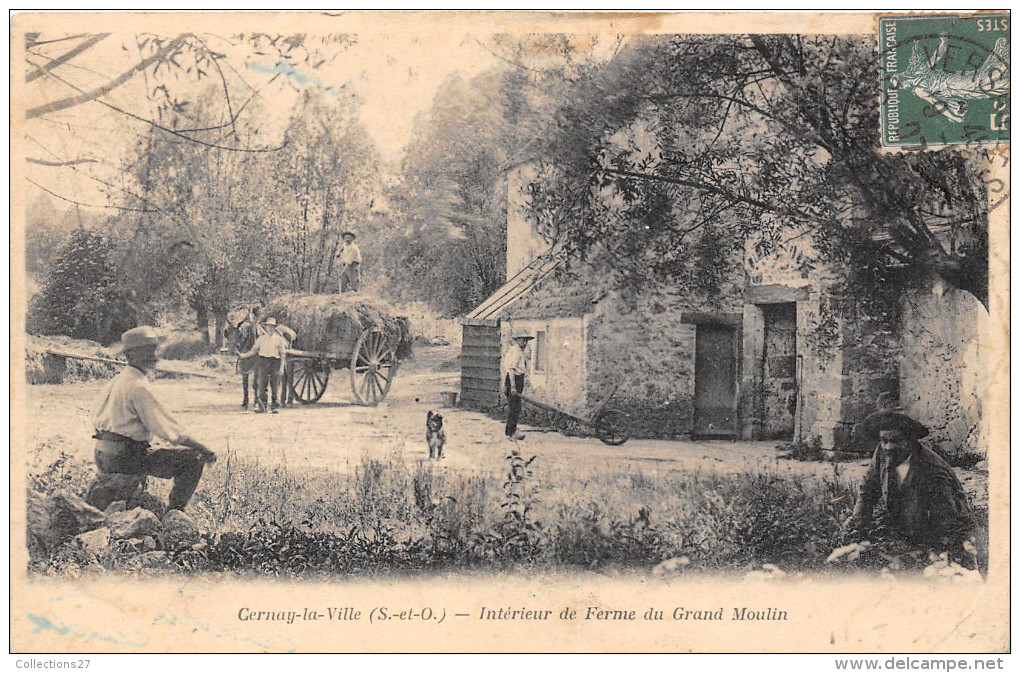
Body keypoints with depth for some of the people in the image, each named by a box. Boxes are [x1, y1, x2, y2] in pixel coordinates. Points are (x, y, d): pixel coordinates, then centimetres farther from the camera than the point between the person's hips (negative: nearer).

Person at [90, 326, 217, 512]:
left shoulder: (116, 380, 11)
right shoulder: (139, 386, -17)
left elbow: (97, 418, 18)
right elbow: (167, 427, -19)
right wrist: (204, 449, -12)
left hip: (103, 458, 10)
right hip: (126, 457, -10)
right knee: (193, 459, -12)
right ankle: (174, 513, -7)